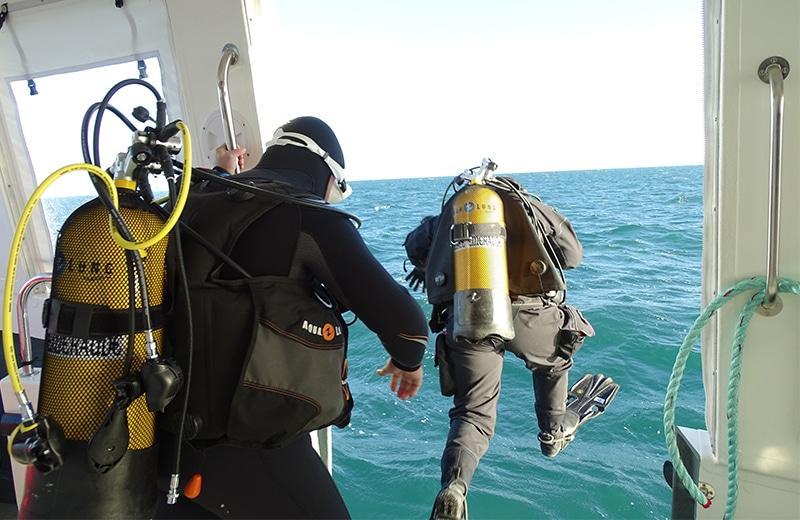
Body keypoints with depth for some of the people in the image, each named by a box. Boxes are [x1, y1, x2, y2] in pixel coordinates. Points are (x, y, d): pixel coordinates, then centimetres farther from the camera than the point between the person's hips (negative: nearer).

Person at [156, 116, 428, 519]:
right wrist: (408, 361, 2)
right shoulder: (312, 219, -14)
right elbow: (401, 318, -19)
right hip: (258, 449, -6)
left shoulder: (201, 202, 3)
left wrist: (221, 175, 37)